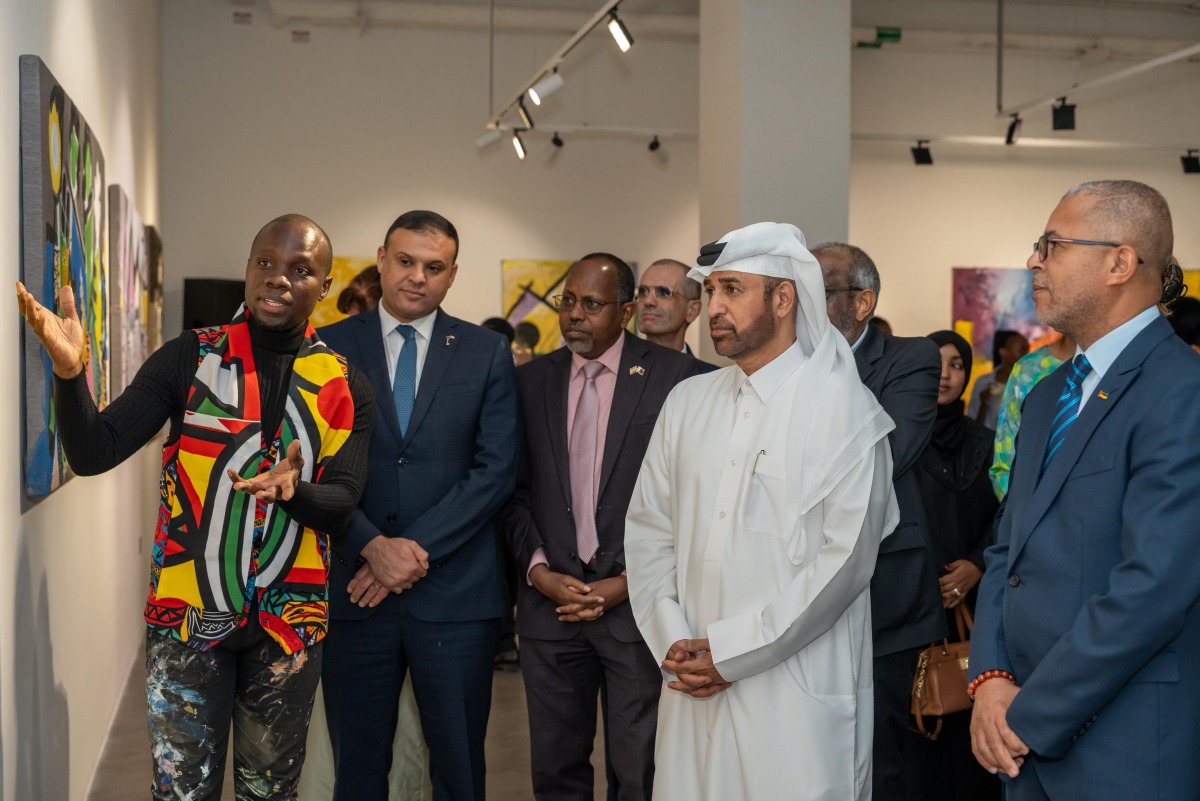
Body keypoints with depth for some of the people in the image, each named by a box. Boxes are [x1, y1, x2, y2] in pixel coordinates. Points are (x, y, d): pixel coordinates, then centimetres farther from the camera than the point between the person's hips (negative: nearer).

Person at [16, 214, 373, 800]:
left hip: (289, 625, 2)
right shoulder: (188, 359, -4)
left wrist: (294, 491, -28)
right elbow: (94, 454, -11)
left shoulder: (345, 388, 0)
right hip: (187, 616, -1)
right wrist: (69, 370, -29)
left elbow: (340, 504, -5)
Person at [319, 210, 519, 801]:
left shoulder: (488, 354, 4)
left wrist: (417, 550, -12)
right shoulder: (328, 347, 4)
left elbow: (495, 469, -4)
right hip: (355, 591, 1)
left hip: (456, 593, 0)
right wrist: (373, 547, -14)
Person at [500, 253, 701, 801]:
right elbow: (516, 488, 9)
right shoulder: (531, 379, 9)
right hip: (550, 600, 3)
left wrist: (632, 582, -9)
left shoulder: (672, 375, -3)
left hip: (636, 602, -3)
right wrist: (538, 570, -4)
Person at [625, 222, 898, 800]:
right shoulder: (687, 402, 11)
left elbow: (846, 558, -13)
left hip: (797, 697, -4)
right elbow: (647, 530, 11)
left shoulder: (843, 407, -6)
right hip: (691, 690, 5)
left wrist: (730, 652, -13)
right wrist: (672, 640, -4)